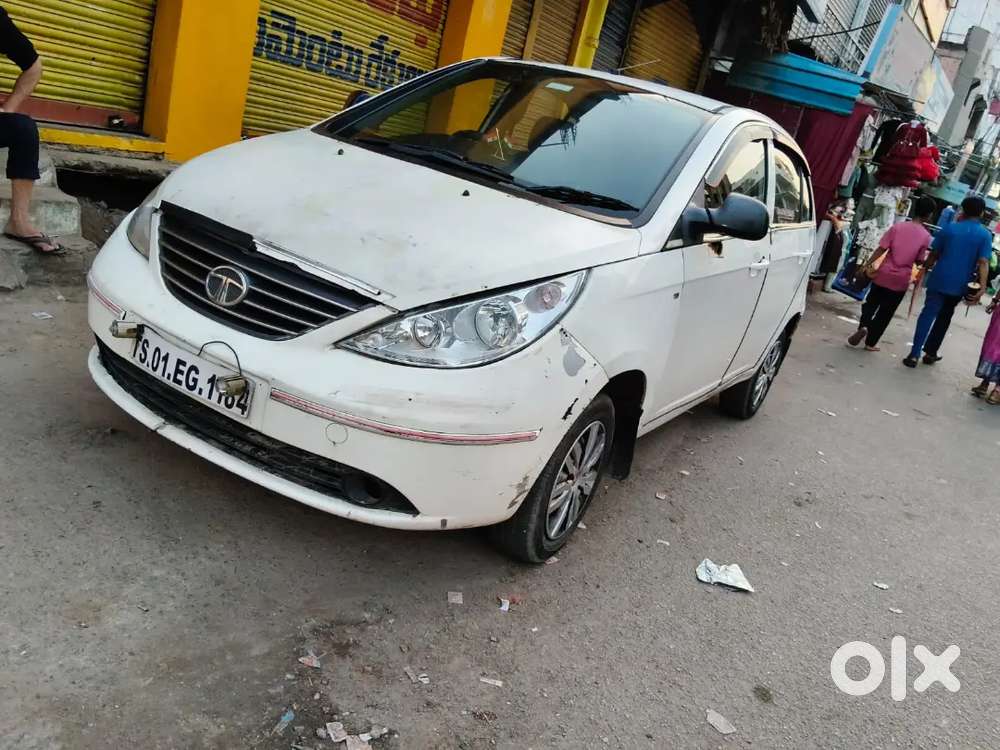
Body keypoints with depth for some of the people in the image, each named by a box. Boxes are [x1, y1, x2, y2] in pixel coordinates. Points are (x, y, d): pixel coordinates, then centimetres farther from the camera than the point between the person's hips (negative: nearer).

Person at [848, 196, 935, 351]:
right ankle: (871, 342, 14)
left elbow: (881, 249, -7)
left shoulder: (897, 226, -4)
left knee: (871, 303, 16)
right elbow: (919, 261, -2)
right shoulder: (926, 236, -6)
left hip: (884, 274, 1)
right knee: (885, 313, 10)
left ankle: (863, 326, -10)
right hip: (901, 280, -1)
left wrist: (867, 265, -4)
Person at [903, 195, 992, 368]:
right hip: (960, 285, 1)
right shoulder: (985, 235, -2)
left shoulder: (950, 228, 0)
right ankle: (930, 352, 23)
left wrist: (925, 268, 21)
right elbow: (983, 263, -11)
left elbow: (934, 254, 5)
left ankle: (914, 354, -12)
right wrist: (982, 288, -15)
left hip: (940, 279, -1)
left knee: (928, 314, -2)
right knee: (944, 317, 18)